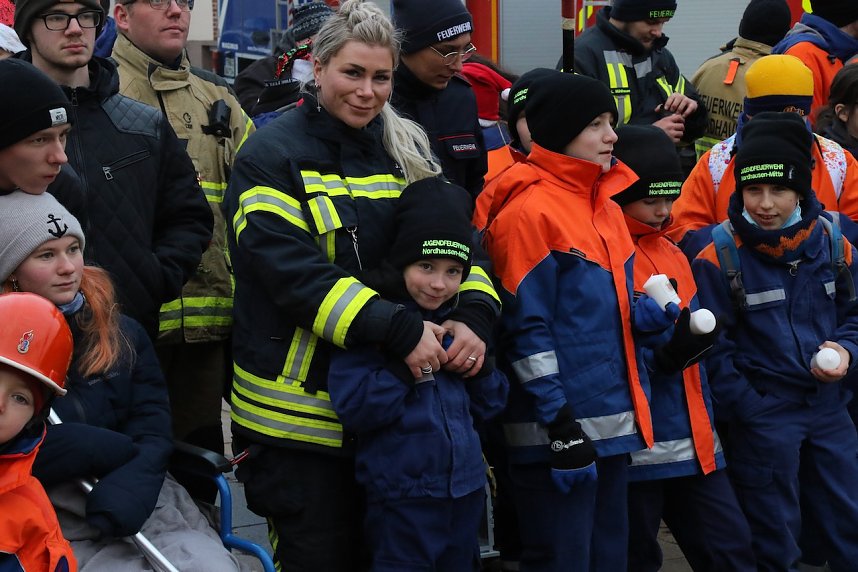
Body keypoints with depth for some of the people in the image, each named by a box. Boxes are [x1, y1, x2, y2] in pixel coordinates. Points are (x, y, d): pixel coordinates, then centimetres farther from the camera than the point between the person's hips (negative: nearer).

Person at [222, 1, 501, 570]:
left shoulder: (408, 150, 9)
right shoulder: (273, 155, -9)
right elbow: (291, 269, -22)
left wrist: (473, 313, -18)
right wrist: (400, 330, -31)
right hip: (299, 406, -5)